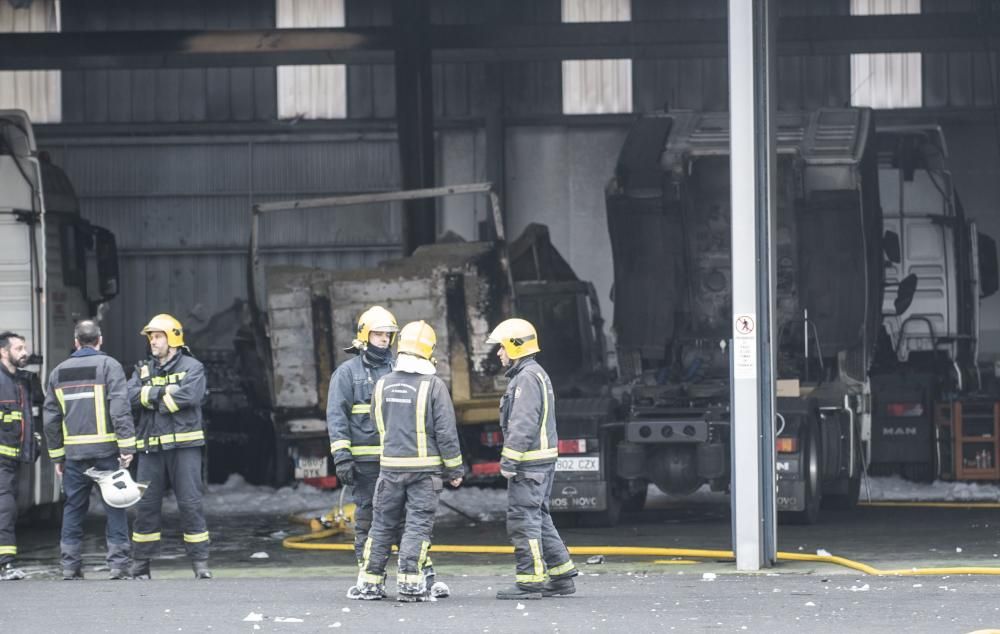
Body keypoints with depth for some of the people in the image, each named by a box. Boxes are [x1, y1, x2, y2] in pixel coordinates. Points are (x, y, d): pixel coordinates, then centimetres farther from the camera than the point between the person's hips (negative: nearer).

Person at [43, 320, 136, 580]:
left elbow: (50, 418, 13)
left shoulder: (59, 372, 12)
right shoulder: (108, 366, -2)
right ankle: (118, 563, -4)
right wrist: (127, 446, -13)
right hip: (106, 449, -3)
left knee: (73, 507, 10)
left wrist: (57, 456, 18)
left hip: (74, 451, 3)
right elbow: (120, 408, -13)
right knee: (115, 505, 1)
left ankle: (70, 564, 8)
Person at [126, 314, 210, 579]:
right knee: (146, 505, 3)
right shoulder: (143, 370, 16)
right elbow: (131, 395, -1)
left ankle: (200, 562, -2)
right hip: (151, 448, 4)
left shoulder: (192, 367, 3)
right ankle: (140, 565, 9)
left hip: (184, 445, -4)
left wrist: (152, 399, -8)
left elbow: (190, 396, -15)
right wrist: (163, 392, -12)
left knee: (191, 503, -5)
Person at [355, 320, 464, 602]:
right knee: (418, 525, 0)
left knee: (383, 525, 11)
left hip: (391, 465, 4)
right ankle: (409, 582, -6)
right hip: (425, 466, -4)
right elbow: (446, 432, -9)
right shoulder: (433, 386, -10)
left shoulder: (382, 385, 4)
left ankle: (370, 582, 13)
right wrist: (455, 469, 1)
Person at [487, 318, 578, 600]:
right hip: (543, 461, 11)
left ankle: (530, 581, -6)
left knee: (523, 520, -7)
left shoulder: (527, 378, -14)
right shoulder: (537, 375, 19)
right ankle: (562, 576, 17)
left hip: (529, 461, -11)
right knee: (539, 519, 15)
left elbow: (523, 424, -22)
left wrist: (509, 460, -21)